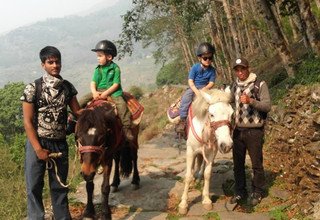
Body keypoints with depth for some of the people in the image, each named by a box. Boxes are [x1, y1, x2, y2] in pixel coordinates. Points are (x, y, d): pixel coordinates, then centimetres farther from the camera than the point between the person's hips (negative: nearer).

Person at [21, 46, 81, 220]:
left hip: (60, 143, 3)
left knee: (60, 185, 14)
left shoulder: (67, 87, 0)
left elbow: (77, 111, 9)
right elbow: (28, 122, -10)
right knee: (34, 186, 6)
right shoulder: (33, 88, -11)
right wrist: (38, 149, -14)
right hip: (37, 142, -3)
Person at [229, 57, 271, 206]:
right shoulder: (235, 86, 8)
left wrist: (251, 101, -30)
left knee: (256, 163, 6)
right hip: (238, 130, 5)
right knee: (238, 163, 11)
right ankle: (240, 192, 25)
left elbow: (267, 106, -16)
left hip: (254, 131, -5)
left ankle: (257, 192, 23)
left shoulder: (260, 84, -8)